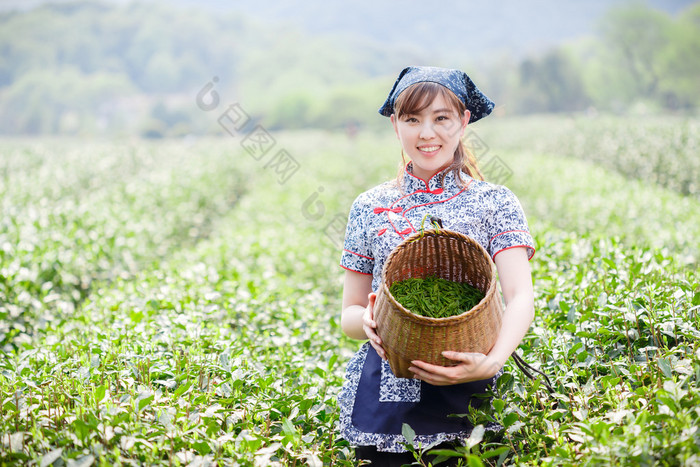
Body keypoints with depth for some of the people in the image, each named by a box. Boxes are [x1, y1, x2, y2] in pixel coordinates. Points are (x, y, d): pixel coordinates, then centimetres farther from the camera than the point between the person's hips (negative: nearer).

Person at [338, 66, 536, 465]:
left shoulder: (494, 202, 1)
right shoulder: (370, 208, 7)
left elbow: (521, 297, -12)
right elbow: (349, 315, 10)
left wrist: (493, 360, -32)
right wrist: (367, 321, -15)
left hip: (467, 402, -1)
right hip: (383, 401, 2)